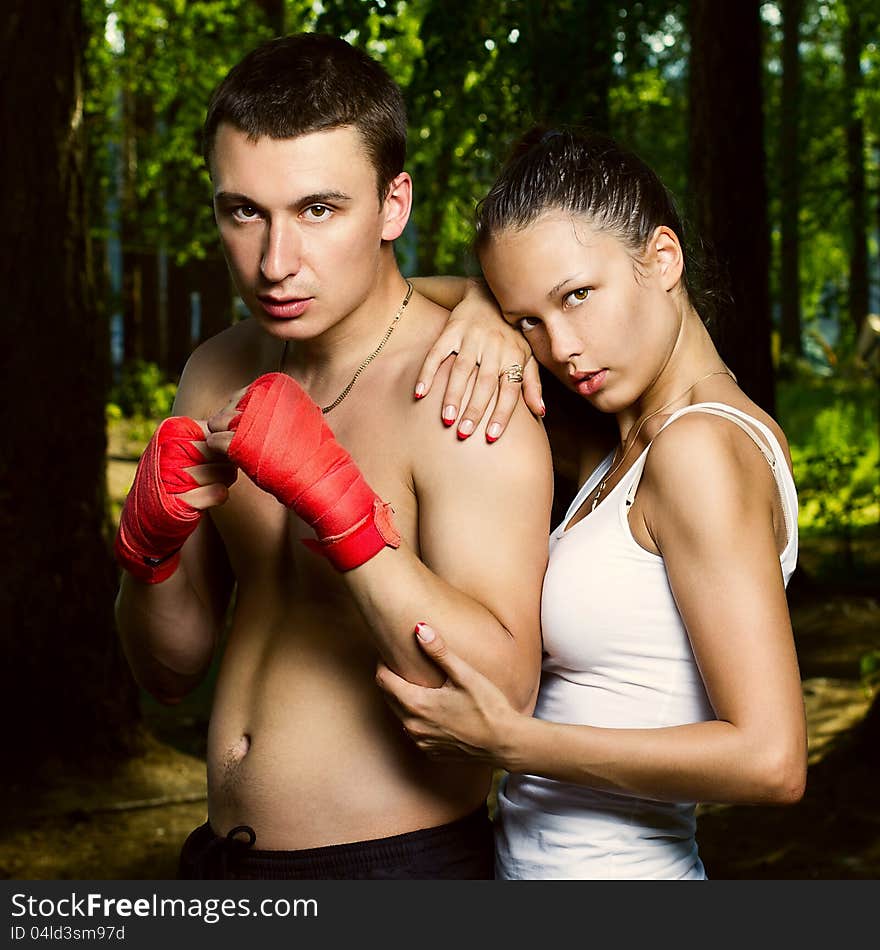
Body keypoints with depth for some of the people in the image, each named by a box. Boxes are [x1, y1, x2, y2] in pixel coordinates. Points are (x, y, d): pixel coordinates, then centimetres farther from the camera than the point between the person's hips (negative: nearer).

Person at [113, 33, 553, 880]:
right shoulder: (217, 375, 1)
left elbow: (502, 696, -27)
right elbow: (169, 670, 4)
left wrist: (332, 499, -34)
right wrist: (152, 536, -15)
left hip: (396, 866, -6)